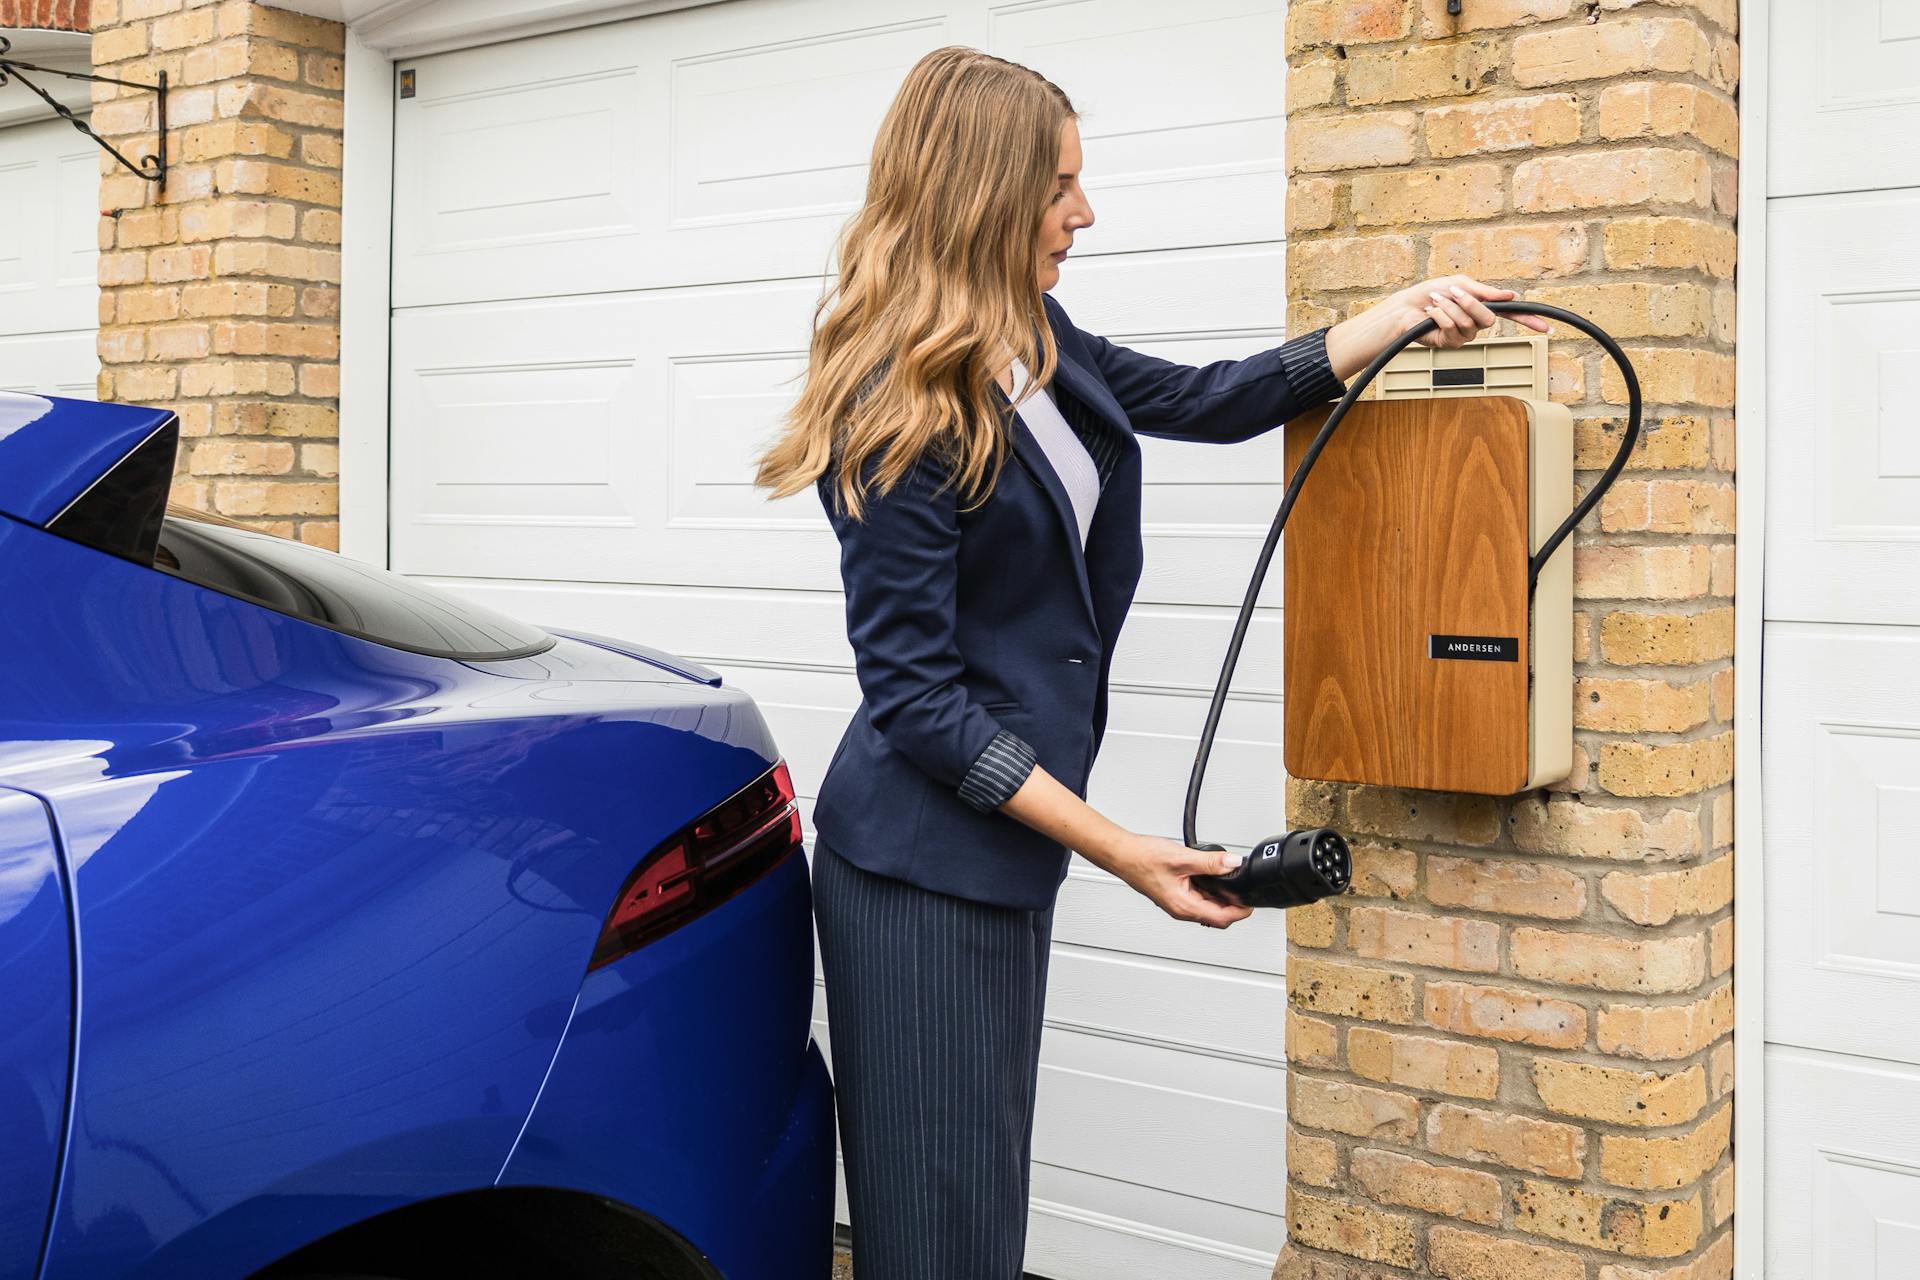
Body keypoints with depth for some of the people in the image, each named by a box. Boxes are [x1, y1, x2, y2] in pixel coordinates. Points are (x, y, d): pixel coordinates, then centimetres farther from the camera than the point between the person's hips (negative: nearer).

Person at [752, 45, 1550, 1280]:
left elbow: (1209, 402, 21)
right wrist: (1117, 848, -19)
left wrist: (1401, 314, 16)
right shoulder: (900, 414, -19)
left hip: (1002, 849, 9)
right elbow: (914, 696, -19)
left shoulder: (1037, 347, 7)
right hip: (924, 863, -9)